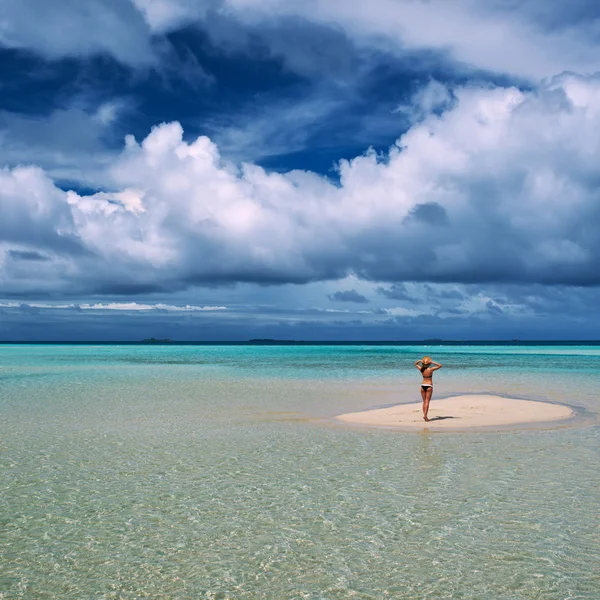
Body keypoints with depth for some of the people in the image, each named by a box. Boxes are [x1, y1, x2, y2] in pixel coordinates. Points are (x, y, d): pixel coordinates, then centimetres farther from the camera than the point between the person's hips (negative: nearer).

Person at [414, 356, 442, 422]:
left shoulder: (421, 369, -1)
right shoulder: (430, 369, -13)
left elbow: (416, 364, 18)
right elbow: (440, 365, -7)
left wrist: (420, 360, 1)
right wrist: (433, 362, -10)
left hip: (423, 385, 4)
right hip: (429, 386, -4)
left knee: (424, 401, 12)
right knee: (427, 401, -4)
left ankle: (424, 415, 13)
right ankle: (425, 415, -12)